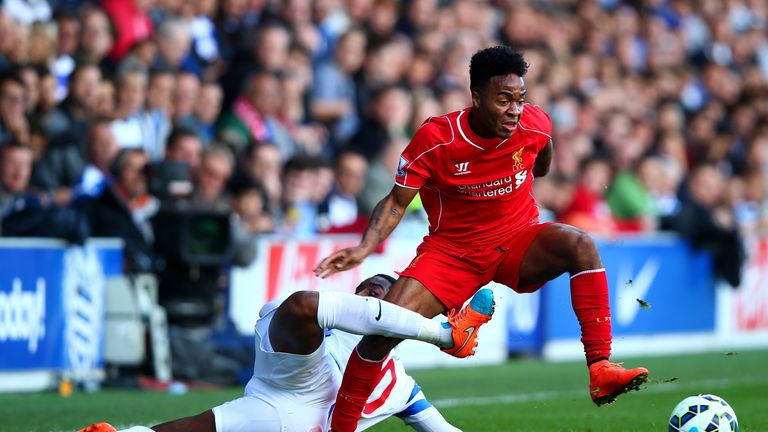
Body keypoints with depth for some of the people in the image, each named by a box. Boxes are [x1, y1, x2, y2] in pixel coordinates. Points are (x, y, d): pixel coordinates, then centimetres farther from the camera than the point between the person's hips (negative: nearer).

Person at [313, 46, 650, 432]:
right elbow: (397, 201, -9)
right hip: (452, 250, -1)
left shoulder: (535, 124, -13)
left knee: (581, 245, -30)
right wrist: (364, 249, -24)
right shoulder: (435, 138, -19)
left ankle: (600, 371, -34)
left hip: (519, 244, 1)